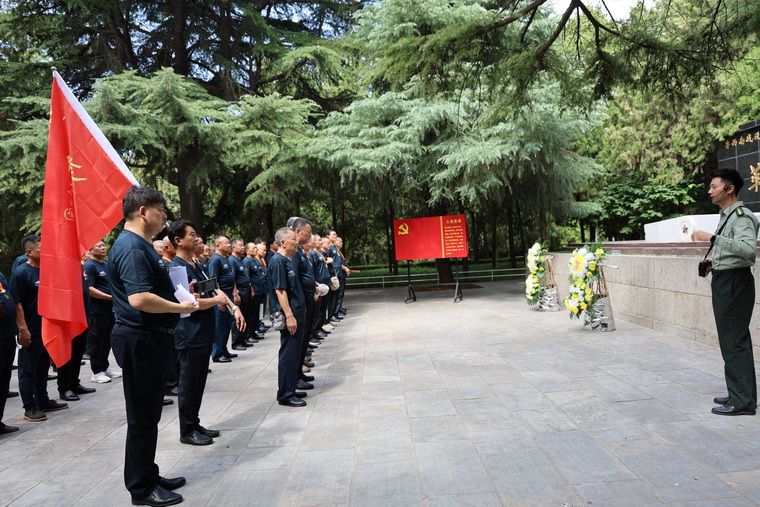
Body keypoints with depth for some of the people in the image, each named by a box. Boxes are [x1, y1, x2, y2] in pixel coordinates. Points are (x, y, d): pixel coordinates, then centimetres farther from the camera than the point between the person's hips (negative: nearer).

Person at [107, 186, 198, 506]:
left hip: (151, 338, 11)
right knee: (142, 416, 1)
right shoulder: (131, 248, -19)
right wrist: (181, 307, -18)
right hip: (141, 341, -11)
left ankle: (148, 476, 31)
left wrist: (179, 292, 10)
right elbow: (139, 299, -30)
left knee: (148, 413, 18)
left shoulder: (141, 245, 14)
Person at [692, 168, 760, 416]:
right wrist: (715, 263, 14)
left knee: (735, 341, -8)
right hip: (723, 281, 10)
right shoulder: (726, 216, 16)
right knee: (731, 340, 14)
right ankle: (739, 394, 23)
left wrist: (713, 238, -31)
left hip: (735, 282, -10)